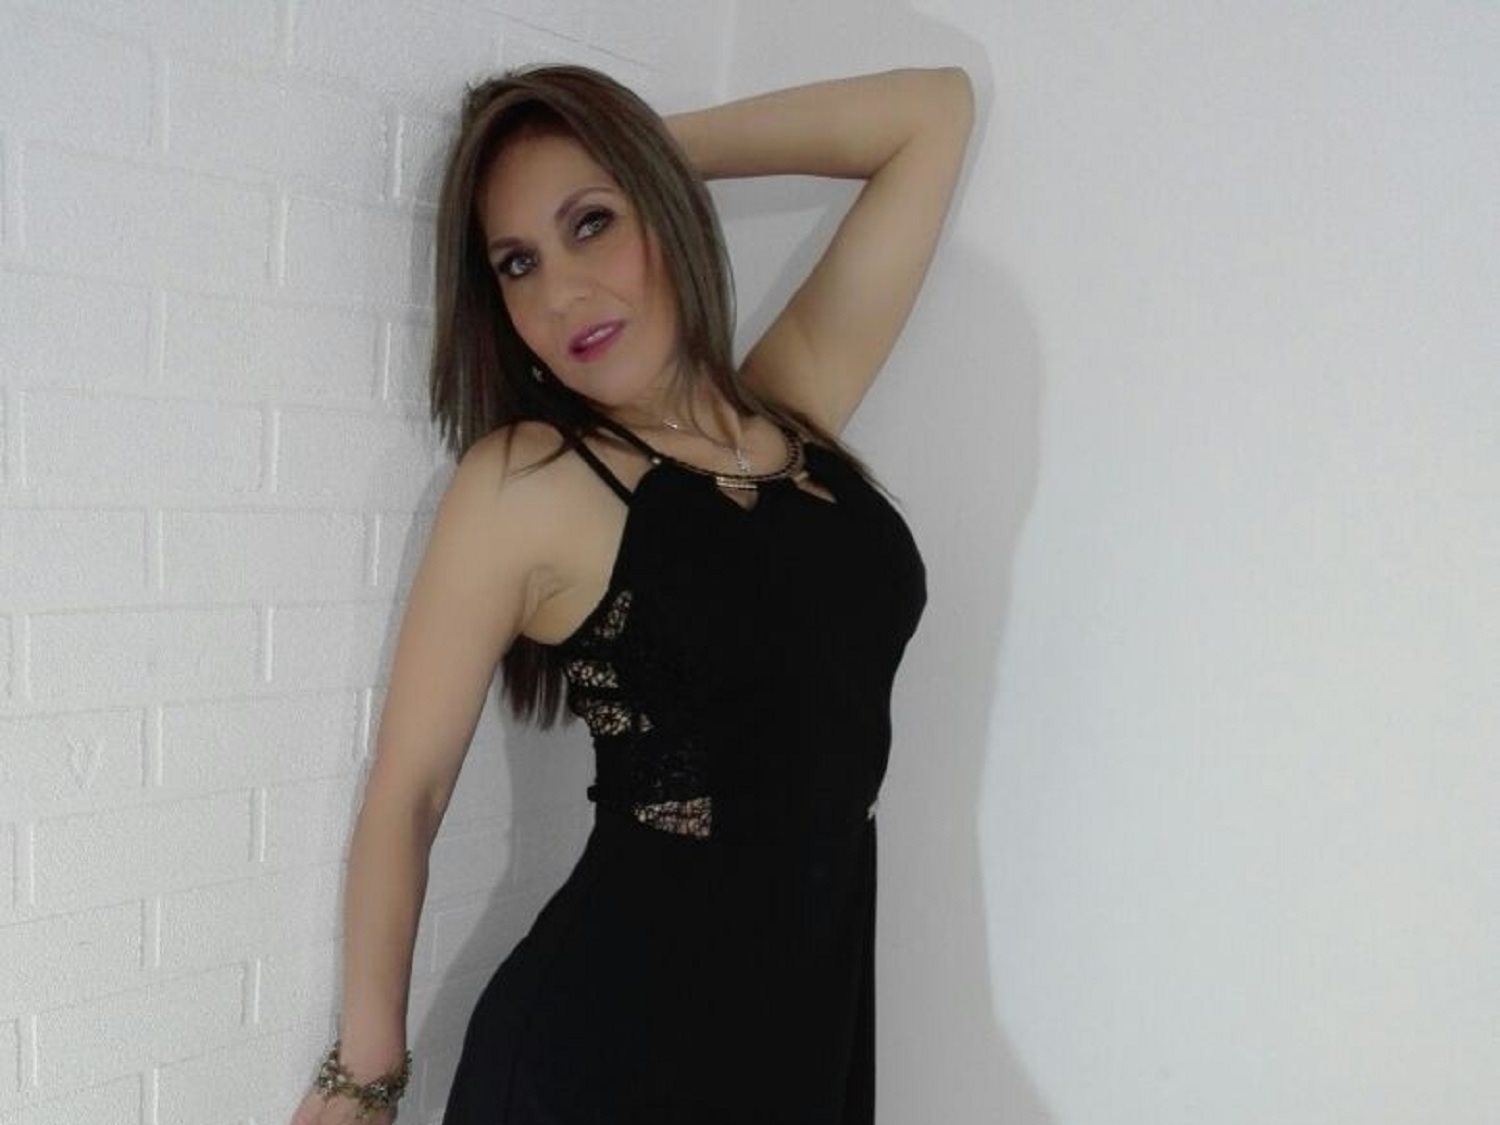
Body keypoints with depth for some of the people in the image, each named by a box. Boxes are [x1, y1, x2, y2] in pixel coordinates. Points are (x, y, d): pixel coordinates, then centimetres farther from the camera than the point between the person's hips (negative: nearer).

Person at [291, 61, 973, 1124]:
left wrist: (663, 144, 6)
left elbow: (937, 108, 9)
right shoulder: (522, 483, -10)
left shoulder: (798, 406, 2)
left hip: (816, 1020, 5)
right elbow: (407, 793, -3)